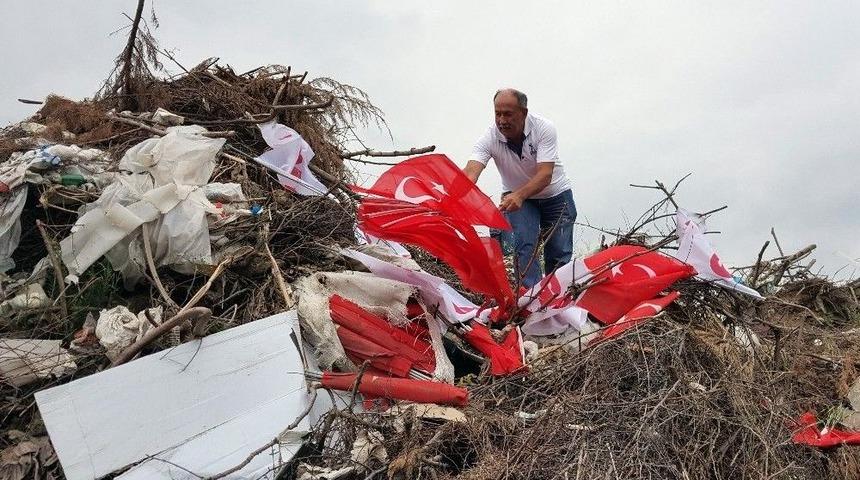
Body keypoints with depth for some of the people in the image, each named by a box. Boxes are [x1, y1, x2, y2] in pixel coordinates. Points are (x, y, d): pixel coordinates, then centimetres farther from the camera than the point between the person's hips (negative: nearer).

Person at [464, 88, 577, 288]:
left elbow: (545, 174, -36)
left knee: (559, 253, -2)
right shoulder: (490, 138, -23)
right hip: (517, 197, 1)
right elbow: (470, 171, -37)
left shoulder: (543, 128, -26)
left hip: (555, 195, -1)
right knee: (524, 245, -18)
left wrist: (519, 195, -53)